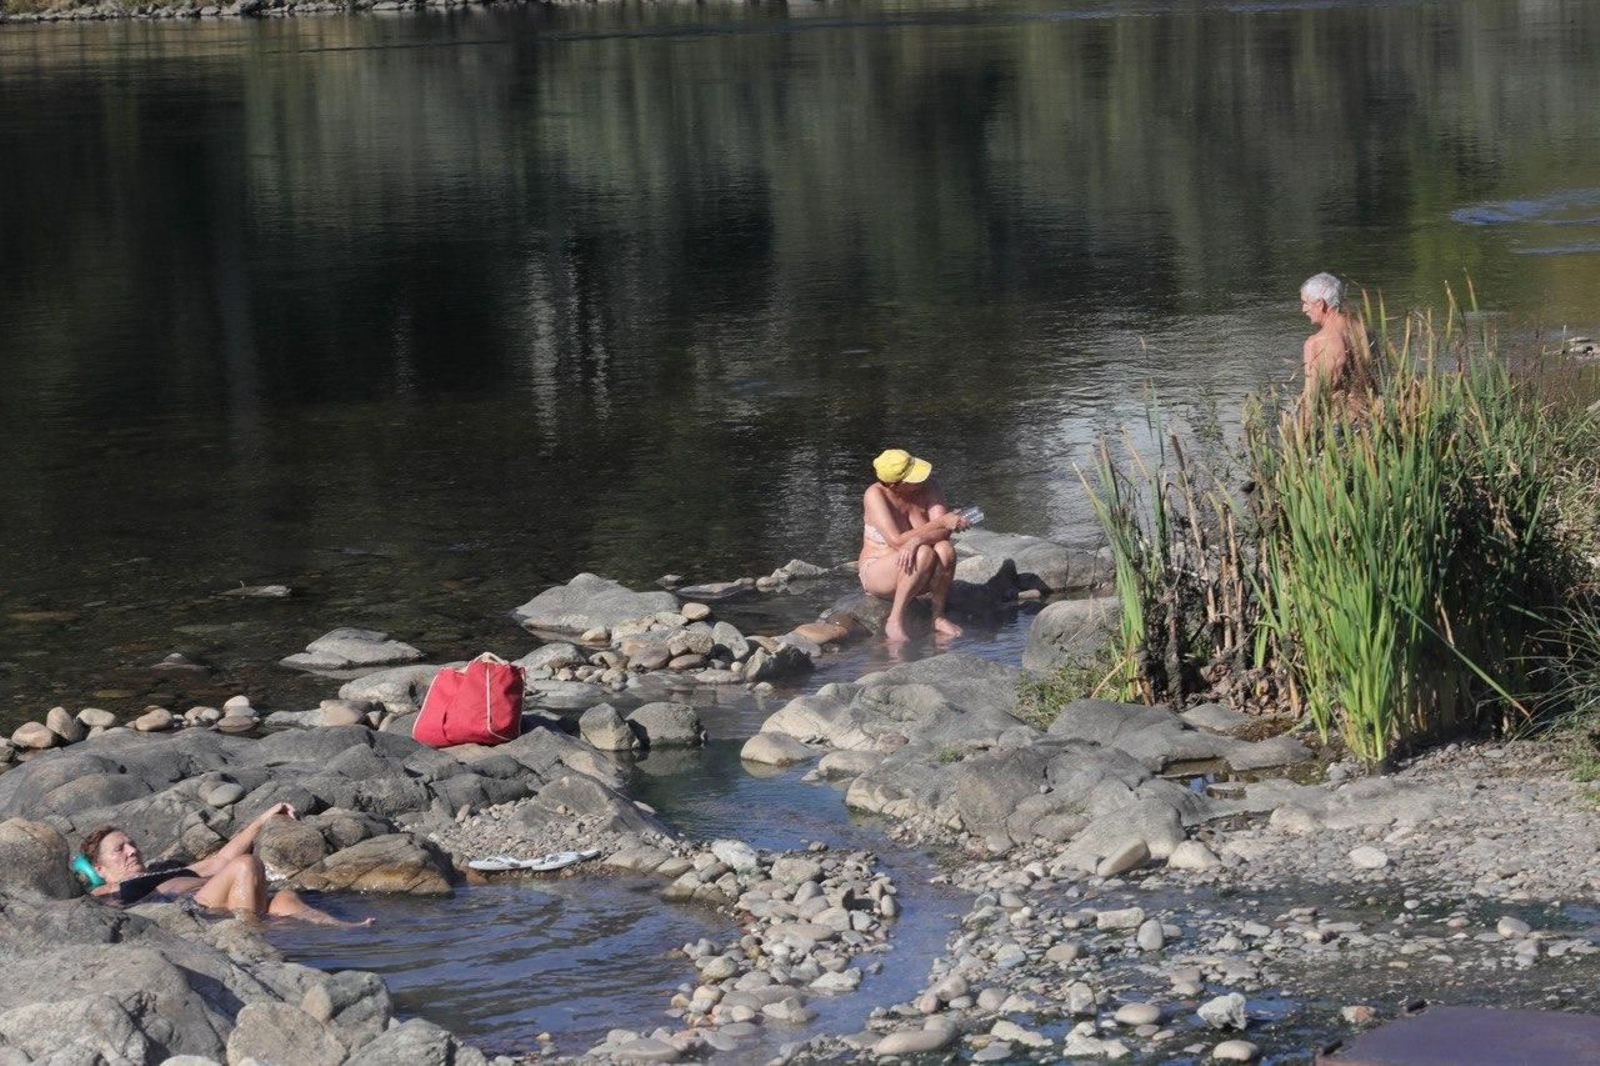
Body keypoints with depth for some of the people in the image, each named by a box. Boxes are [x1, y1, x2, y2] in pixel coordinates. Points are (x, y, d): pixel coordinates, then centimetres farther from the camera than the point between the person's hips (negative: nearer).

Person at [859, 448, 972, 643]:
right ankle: (895, 621, -26)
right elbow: (896, 540, -27)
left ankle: (938, 617, -17)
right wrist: (940, 523, -26)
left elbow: (944, 532, -17)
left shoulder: (929, 487, -7)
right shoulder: (875, 495, -18)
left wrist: (916, 540, -38)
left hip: (912, 576, 4)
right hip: (876, 573, -4)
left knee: (945, 549, -27)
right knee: (924, 554, -33)